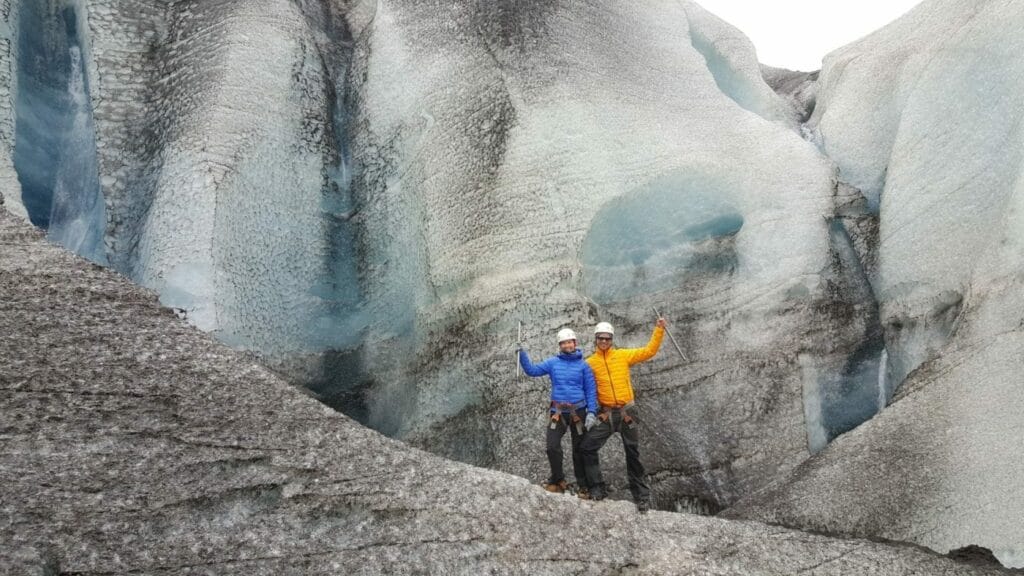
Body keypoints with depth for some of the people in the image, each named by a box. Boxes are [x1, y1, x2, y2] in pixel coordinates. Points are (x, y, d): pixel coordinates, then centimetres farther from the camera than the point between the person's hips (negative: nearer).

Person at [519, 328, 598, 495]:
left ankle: (583, 485, 17)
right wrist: (522, 354, -11)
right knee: (552, 447, -8)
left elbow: (591, 390, -1)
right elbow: (532, 370, 3)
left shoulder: (583, 365, 1)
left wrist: (591, 412, -10)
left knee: (579, 449, 6)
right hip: (558, 411, 1)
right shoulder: (553, 362, 5)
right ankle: (557, 480, 11)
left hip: (578, 411, -1)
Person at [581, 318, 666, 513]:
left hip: (626, 412, 0)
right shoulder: (590, 363, 2)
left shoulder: (623, 355, 3)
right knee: (587, 447, -12)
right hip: (605, 414, 0)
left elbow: (649, 351, 2)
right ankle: (597, 488, 0)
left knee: (633, 454, 7)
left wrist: (659, 330, -4)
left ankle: (642, 496, 15)